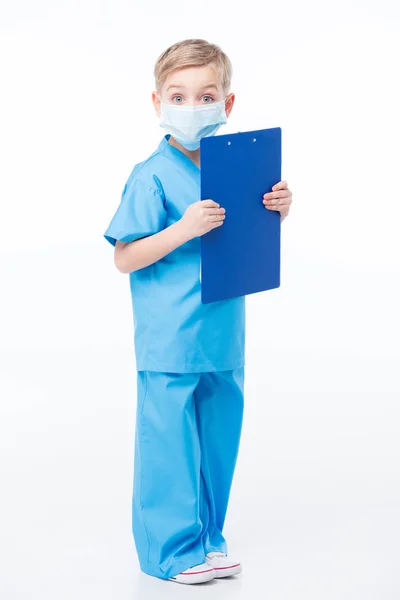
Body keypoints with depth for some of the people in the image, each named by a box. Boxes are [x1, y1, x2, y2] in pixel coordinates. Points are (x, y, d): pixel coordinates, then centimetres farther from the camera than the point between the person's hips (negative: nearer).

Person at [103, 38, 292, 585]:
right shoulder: (152, 177, -13)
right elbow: (124, 258, -13)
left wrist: (278, 212, -3)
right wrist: (184, 229, -24)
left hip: (223, 339, 6)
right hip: (170, 344, -6)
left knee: (219, 436, 14)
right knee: (170, 442, 1)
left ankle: (207, 537, 29)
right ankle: (170, 547, 16)